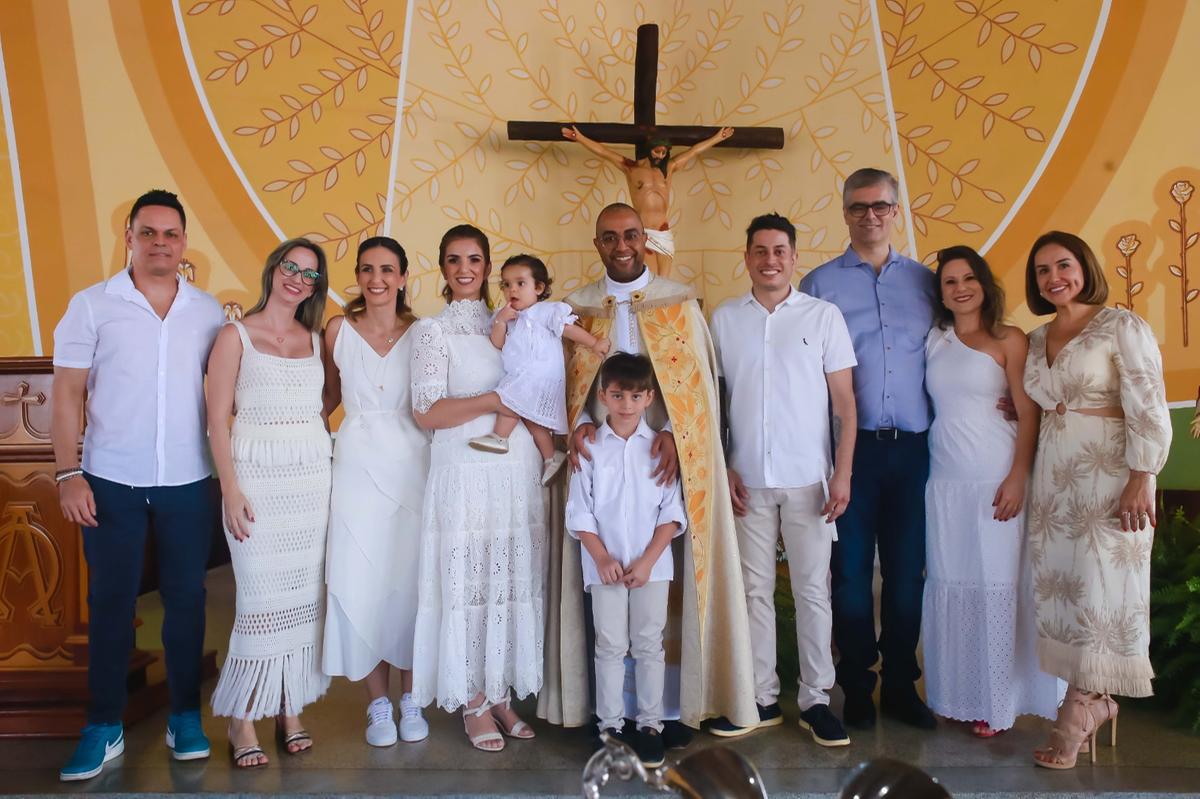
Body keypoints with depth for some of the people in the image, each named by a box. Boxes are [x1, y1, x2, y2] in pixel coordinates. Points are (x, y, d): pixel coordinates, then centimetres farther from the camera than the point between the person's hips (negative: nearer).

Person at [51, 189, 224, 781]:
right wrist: (69, 474, -8)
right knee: (110, 603, 6)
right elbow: (67, 393, -1)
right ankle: (104, 727, 19)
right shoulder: (91, 305, 0)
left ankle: (185, 717, 22)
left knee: (185, 598, 8)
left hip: (187, 482, 2)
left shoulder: (209, 311, 5)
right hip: (111, 482, -1)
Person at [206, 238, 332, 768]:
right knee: (263, 596, -5)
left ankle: (291, 712, 17)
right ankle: (243, 720, 9)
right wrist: (231, 489, -11)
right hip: (257, 473, -4)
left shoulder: (316, 339, 13)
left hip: (314, 476, 4)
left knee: (305, 595, 5)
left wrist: (332, 474, 8)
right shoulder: (236, 335, 1)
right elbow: (218, 420, -3)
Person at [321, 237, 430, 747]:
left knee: (411, 581, 3)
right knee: (360, 584, 0)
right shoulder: (338, 330, 5)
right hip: (357, 465, 1)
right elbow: (330, 395, 16)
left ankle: (410, 699, 20)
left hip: (411, 465, 0)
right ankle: (377, 703, 16)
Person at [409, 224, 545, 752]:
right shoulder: (432, 330, 1)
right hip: (465, 471, -4)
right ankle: (474, 704, 16)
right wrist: (493, 400, -14)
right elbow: (427, 412, -8)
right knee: (468, 580, 0)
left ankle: (502, 694, 21)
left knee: (514, 579, 7)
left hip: (519, 468, 4)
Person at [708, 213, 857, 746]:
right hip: (748, 480, 2)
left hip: (808, 480, -1)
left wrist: (843, 472, -6)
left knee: (813, 591, 4)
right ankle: (761, 698, 19)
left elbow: (844, 401, 1)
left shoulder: (824, 316, 2)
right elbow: (713, 399, 7)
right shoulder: (724, 319, 5)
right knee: (755, 589, 8)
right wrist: (722, 468, 1)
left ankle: (815, 700, 17)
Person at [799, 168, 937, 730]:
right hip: (851, 445, -2)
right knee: (851, 568, 4)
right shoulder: (819, 284, 4)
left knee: (907, 569, 8)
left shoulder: (925, 281, 12)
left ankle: (901, 687, 22)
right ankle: (856, 688, 19)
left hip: (912, 446, 2)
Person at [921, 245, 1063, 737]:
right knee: (949, 585, 8)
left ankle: (996, 702, 14)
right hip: (944, 480, 4)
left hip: (994, 480, -4)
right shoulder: (934, 341, 10)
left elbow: (1029, 414, -6)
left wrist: (1017, 479, -13)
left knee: (995, 585, 2)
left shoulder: (1008, 340, -2)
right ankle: (956, 694, 21)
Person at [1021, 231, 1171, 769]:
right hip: (1053, 477, 6)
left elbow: (1149, 412, -11)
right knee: (1060, 585, 8)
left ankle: (1079, 710, 10)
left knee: (1100, 589, -1)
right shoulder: (1037, 340, 12)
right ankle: (1095, 701, 22)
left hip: (1108, 474, -6)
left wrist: (1139, 483, -16)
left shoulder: (1122, 327, -6)